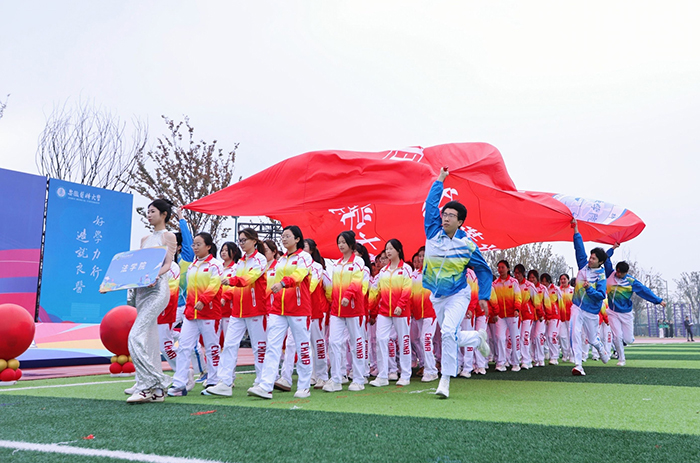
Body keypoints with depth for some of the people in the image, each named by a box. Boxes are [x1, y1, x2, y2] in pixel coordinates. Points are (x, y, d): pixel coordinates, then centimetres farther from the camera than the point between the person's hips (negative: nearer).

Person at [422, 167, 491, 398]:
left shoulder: (468, 246, -10)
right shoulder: (433, 232, -3)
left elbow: (484, 270, 2)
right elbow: (431, 204, 2)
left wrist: (484, 296, -2)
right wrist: (440, 180, 5)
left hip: (457, 295, -4)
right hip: (437, 297, 4)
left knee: (448, 332, -24)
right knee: (453, 338, 13)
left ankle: (445, 380, -15)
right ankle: (478, 338, 46)